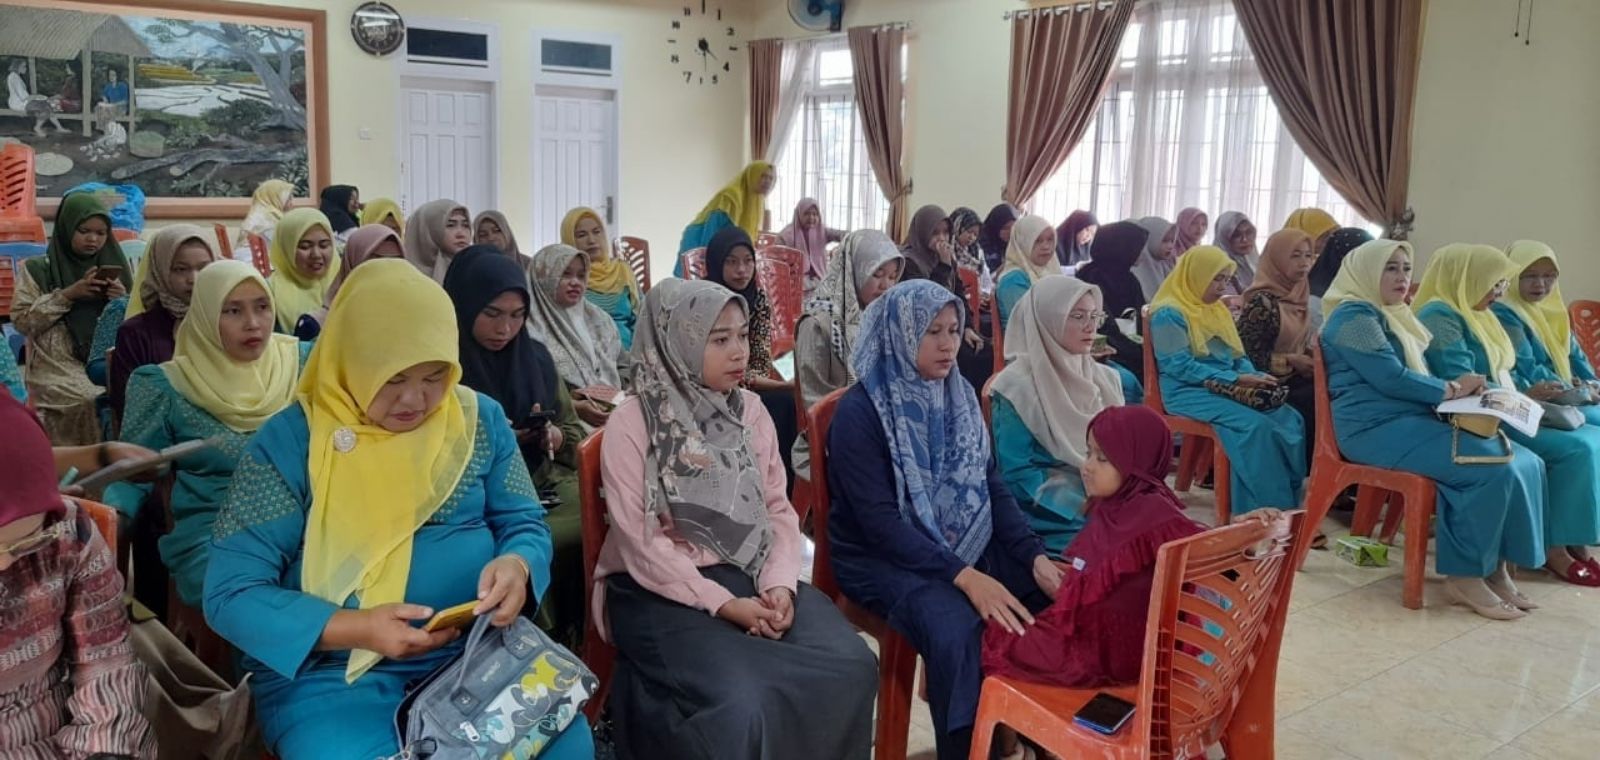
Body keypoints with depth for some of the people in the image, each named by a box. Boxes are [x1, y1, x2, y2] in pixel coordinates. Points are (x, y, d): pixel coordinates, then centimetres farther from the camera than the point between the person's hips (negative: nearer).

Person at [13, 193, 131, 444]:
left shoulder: (113, 266, 14)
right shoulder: (37, 269, 6)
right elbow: (22, 320, -2)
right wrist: (67, 295, -10)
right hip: (58, 368, -2)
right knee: (93, 402, -31)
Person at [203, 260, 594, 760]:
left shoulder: (481, 421, 3)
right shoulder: (288, 442, -7)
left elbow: (525, 524, 8)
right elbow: (231, 594, -8)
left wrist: (516, 564, -17)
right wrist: (356, 629, -23)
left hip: (477, 649, 3)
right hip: (329, 670, -2)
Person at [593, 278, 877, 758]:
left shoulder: (750, 412, 7)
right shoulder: (631, 425, -9)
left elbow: (778, 510, 6)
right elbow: (640, 543, -13)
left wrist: (779, 585, -12)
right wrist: (723, 604, -20)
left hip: (751, 575, 5)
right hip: (662, 590, -5)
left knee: (850, 666, -19)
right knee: (740, 702, -30)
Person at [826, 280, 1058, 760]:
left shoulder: (959, 396, 6)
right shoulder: (859, 411, -15)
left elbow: (993, 487, 6)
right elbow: (878, 521, -21)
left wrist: (1035, 557, -10)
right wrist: (964, 577, -29)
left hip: (966, 545, 6)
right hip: (882, 557, -6)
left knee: (1056, 595, -14)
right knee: (955, 627, -33)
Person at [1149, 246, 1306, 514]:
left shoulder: (1217, 309, 19)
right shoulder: (1169, 314, -8)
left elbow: (1238, 356, 20)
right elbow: (1180, 366, -17)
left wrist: (1255, 377, -4)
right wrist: (1236, 379, -19)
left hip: (1227, 389, 8)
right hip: (1190, 392, -8)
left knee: (1290, 419, -14)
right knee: (1256, 425, -29)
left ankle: (1287, 506, -11)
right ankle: (1267, 510, -25)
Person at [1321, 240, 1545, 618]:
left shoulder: (1392, 315, 24)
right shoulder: (1355, 315, -7)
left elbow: (1417, 373, 21)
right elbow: (1391, 378, -16)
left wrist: (1460, 387, 0)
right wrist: (1451, 389, -6)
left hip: (1413, 420, 10)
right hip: (1377, 427, -10)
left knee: (1526, 461, -6)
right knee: (1492, 467, -24)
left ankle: (1495, 566, -4)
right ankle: (1464, 575, -13)